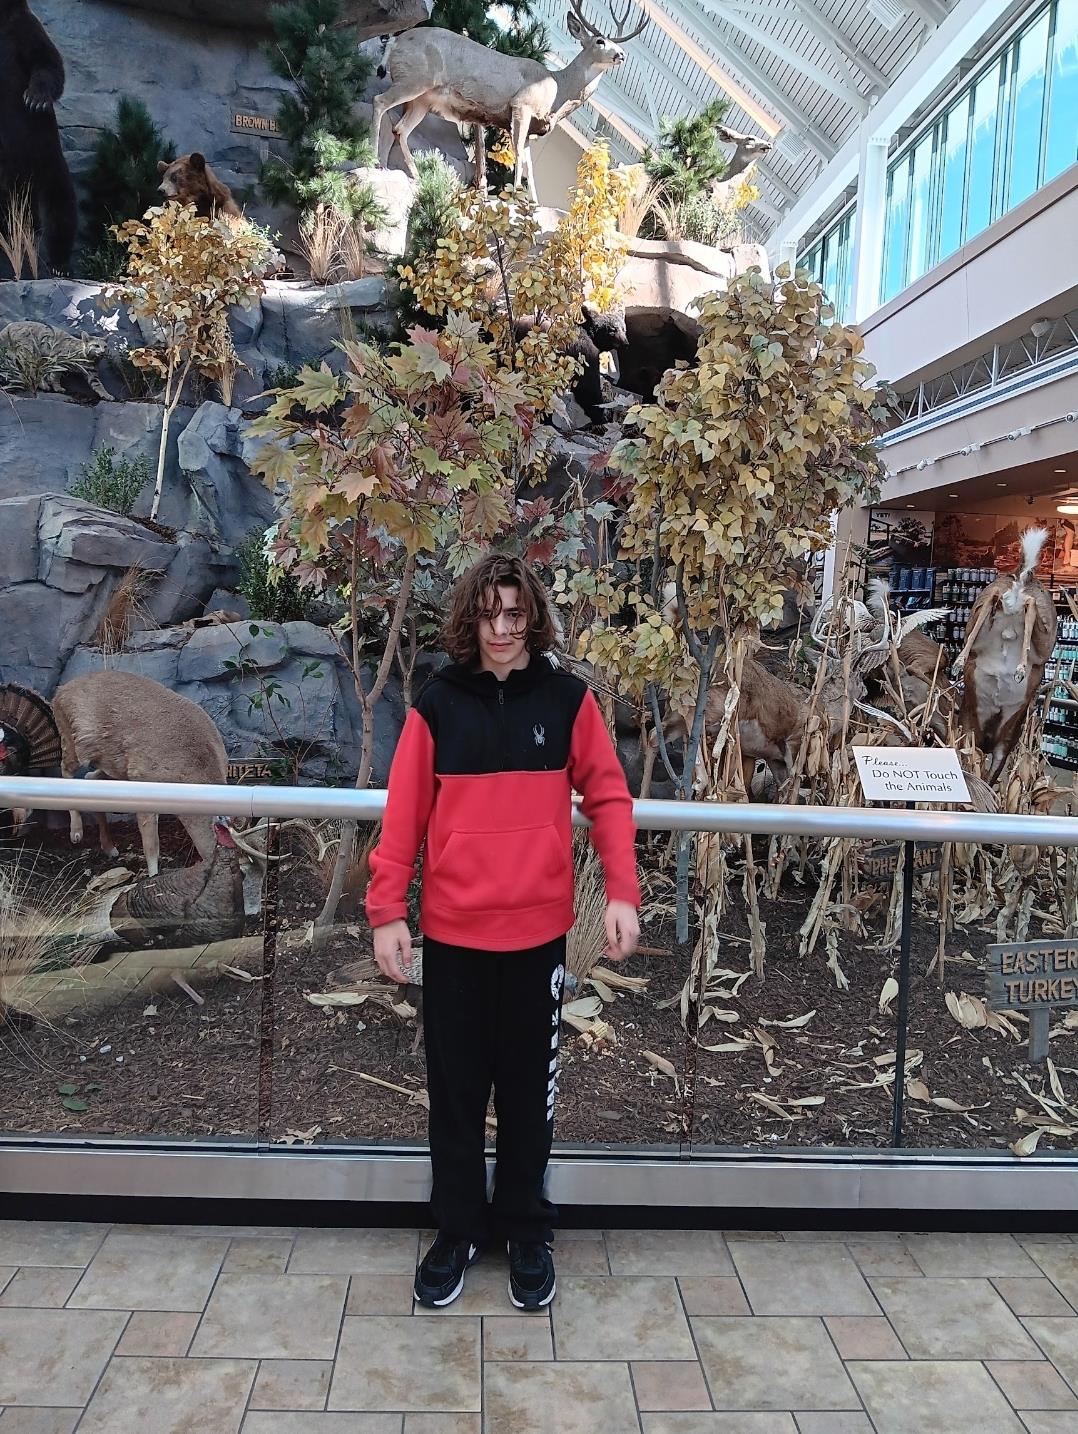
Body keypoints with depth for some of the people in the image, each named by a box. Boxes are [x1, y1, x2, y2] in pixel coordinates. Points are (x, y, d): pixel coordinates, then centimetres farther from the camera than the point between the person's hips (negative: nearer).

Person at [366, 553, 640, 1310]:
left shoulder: (567, 698, -1)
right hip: (452, 931, 0)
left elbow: (608, 797, 0)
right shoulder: (439, 701, -1)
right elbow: (404, 813, -3)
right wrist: (387, 911, -8)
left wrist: (622, 893, -10)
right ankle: (458, 1230, 33)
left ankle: (529, 1232, 34)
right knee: (455, 1087, 13)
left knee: (529, 1086, 14)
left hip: (537, 929, 0)